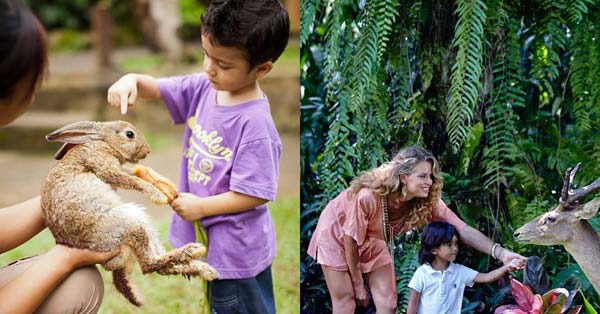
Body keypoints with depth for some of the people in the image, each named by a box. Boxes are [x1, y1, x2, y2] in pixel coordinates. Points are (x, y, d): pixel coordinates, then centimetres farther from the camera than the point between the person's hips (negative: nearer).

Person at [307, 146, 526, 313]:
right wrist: (358, 284, -14)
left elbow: (463, 230, -28)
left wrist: (501, 253, -42)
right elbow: (351, 240, -26)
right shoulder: (368, 196, -39)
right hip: (338, 235, -5)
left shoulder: (427, 201, -25)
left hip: (372, 241, 5)